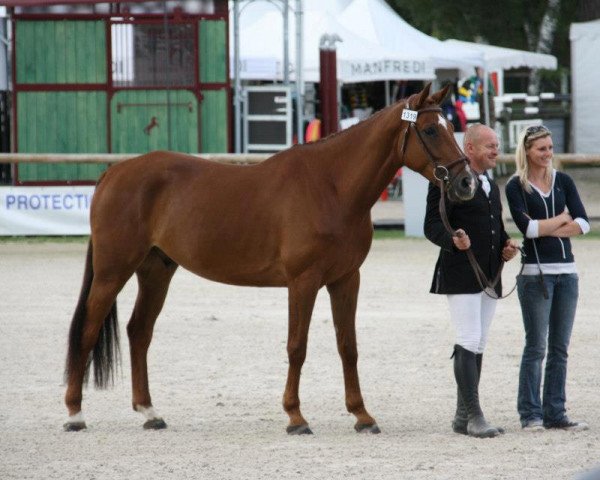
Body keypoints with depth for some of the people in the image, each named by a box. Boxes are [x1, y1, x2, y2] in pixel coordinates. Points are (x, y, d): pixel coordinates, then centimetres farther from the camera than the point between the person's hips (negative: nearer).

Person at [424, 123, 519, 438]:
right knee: (469, 342, -13)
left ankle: (463, 417, 15)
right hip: (460, 276, -9)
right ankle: (474, 416, -13)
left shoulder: (491, 186, 19)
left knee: (478, 346, 10)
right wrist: (454, 241, -31)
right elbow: (432, 226, -12)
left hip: (488, 278, 9)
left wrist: (506, 246, 7)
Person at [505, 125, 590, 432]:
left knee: (560, 348, 6)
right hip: (536, 272, -5)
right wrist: (563, 218, -4)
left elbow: (583, 223, 0)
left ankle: (555, 413, 10)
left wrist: (546, 229, -10)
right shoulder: (516, 186, -2)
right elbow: (527, 227, -15)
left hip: (566, 271, 5)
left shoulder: (563, 181, 10)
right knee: (536, 346, -3)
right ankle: (530, 414, 2)